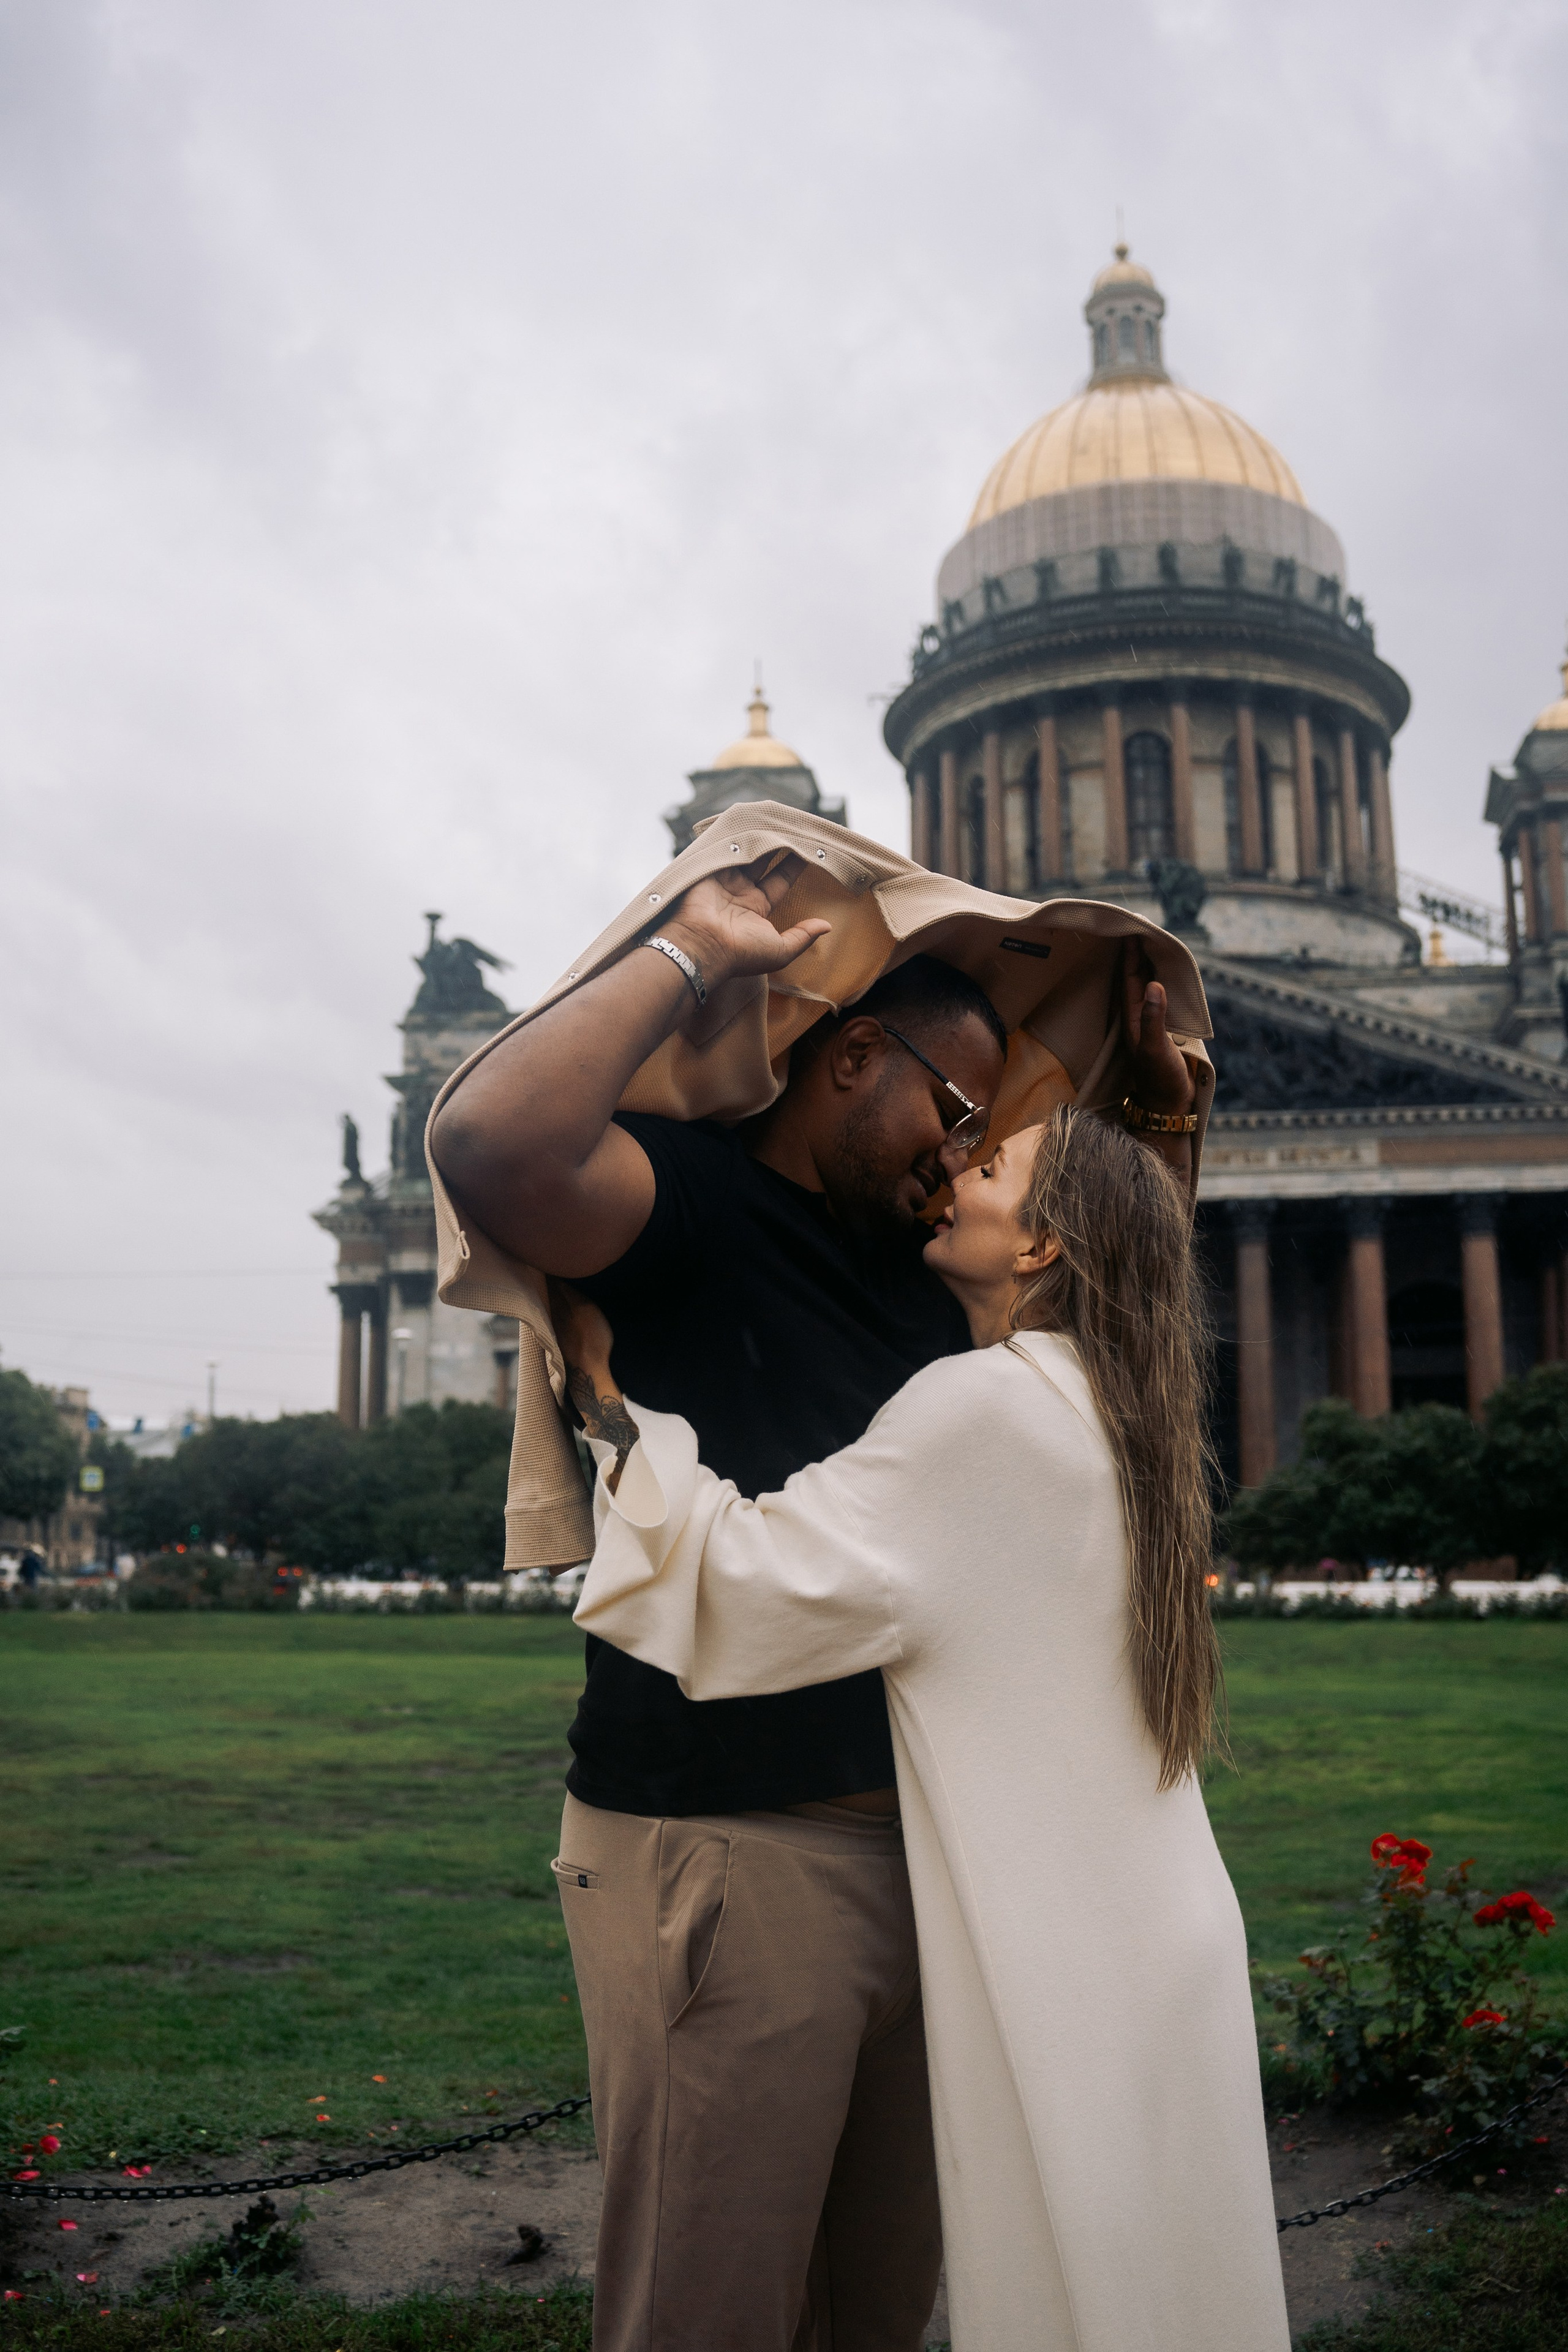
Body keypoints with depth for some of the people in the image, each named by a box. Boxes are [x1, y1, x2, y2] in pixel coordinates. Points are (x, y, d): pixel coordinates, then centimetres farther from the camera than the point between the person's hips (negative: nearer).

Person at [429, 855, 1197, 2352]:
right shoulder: (694, 1201, -9)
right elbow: (489, 1146, -31)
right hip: (723, 1848, -8)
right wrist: (692, 951, -20)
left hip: (914, 1843, 8)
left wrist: (1163, 1100, 12)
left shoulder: (920, 1268, 14)